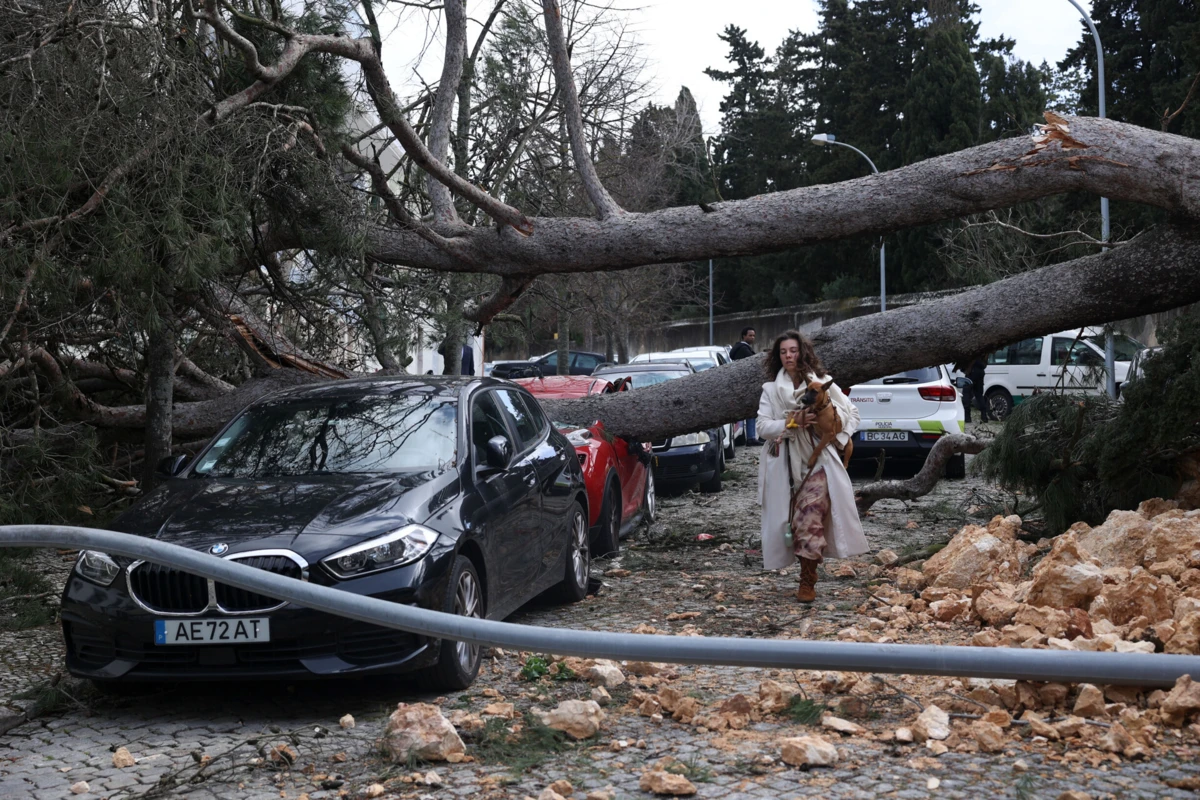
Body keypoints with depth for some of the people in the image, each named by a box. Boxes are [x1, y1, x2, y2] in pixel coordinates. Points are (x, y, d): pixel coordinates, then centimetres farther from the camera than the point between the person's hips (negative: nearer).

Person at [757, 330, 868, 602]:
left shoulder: (822, 383, 4)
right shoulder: (771, 389, 7)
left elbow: (851, 412, 11)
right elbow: (763, 426, -2)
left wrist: (840, 437, -3)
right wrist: (791, 423, -16)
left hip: (819, 462, -2)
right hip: (786, 465, 2)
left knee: (810, 518, -15)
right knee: (790, 520, 2)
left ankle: (807, 581, -11)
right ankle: (808, 577, 16)